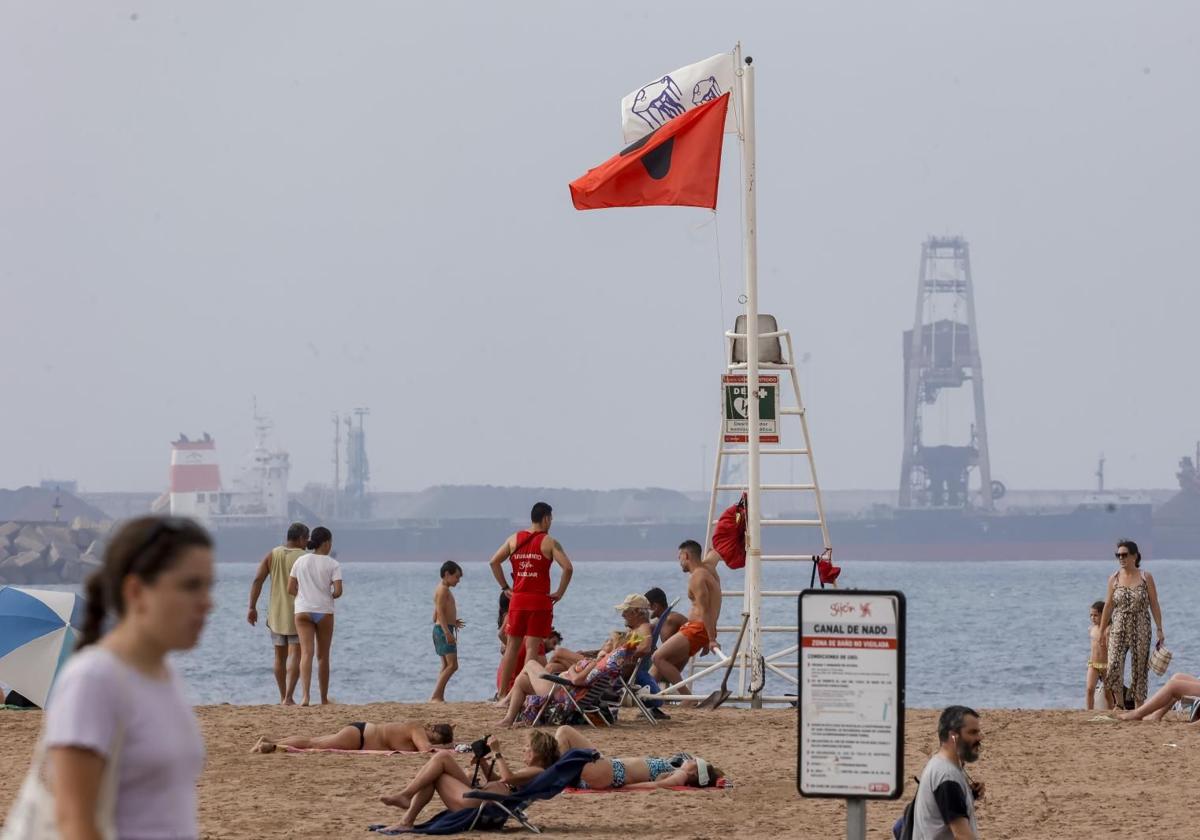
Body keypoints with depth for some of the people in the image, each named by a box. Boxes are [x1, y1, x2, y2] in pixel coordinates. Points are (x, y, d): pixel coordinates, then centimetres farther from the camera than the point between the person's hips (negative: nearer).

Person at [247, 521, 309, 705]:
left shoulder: (272, 555, 3)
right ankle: (289, 697, -19)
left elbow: (257, 580, -5)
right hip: (298, 614, -4)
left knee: (280, 657, 16)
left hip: (276, 614, 4)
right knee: (295, 656, -6)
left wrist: (252, 607, -4)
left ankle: (283, 697, 23)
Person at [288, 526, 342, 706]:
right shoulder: (333, 564, -4)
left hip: (303, 610, 1)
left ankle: (305, 695, -26)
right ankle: (324, 698, 19)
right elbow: (338, 591, -12)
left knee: (306, 653, -8)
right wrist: (331, 596, 10)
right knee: (323, 656, 11)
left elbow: (290, 588, 4)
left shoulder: (300, 561, 4)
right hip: (324, 610, -1)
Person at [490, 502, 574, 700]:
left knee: (512, 646, 11)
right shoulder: (549, 542, -6)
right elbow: (567, 567, -16)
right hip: (539, 601, -4)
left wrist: (505, 587, 11)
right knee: (532, 648, -4)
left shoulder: (514, 539, 8)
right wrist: (560, 593, -5)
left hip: (517, 600, 4)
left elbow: (494, 561, 8)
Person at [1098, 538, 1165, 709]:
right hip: (1118, 630, 1)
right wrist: (1101, 632, 7)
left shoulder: (1146, 578, 0)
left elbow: (1154, 605, 1)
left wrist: (1160, 630, -4)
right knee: (1113, 666, -14)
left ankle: (1139, 706, 9)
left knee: (1139, 669, 2)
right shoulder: (1114, 579, 4)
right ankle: (1119, 704, -4)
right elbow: (1108, 606, 8)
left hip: (1141, 629, -1)